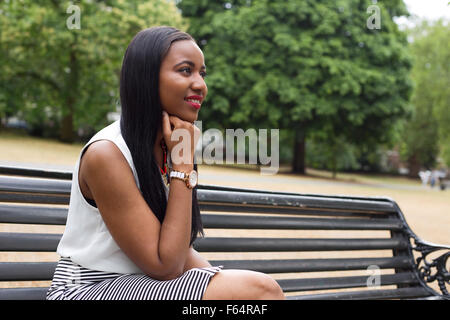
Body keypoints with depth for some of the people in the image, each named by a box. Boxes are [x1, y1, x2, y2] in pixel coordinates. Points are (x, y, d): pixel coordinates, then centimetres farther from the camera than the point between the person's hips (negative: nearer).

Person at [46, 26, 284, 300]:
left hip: (142, 281, 8)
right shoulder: (106, 154, -18)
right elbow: (165, 266, -19)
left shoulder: (167, 145, 5)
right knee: (262, 291, -20)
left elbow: (176, 247, 8)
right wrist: (184, 165, -18)